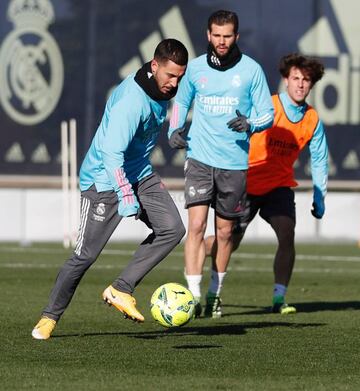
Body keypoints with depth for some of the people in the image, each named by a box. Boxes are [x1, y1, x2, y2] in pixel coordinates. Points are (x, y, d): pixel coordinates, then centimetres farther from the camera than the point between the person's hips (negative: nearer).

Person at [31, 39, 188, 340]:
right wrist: (126, 196, -41)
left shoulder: (162, 91, 0)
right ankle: (50, 317, 13)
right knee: (86, 254, -5)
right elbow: (111, 152, -34)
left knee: (173, 228, -13)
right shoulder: (131, 100, -28)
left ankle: (120, 290, -7)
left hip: (139, 173, 8)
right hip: (104, 179, -8)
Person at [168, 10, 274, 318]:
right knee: (196, 226, -13)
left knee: (224, 232, 9)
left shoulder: (251, 70, -2)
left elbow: (268, 114, 2)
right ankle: (194, 295, -13)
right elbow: (181, 102, 20)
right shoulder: (195, 68, 3)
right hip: (199, 157, 0)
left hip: (235, 162, 0)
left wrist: (249, 125, -19)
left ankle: (215, 293, 26)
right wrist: (174, 129, 3)